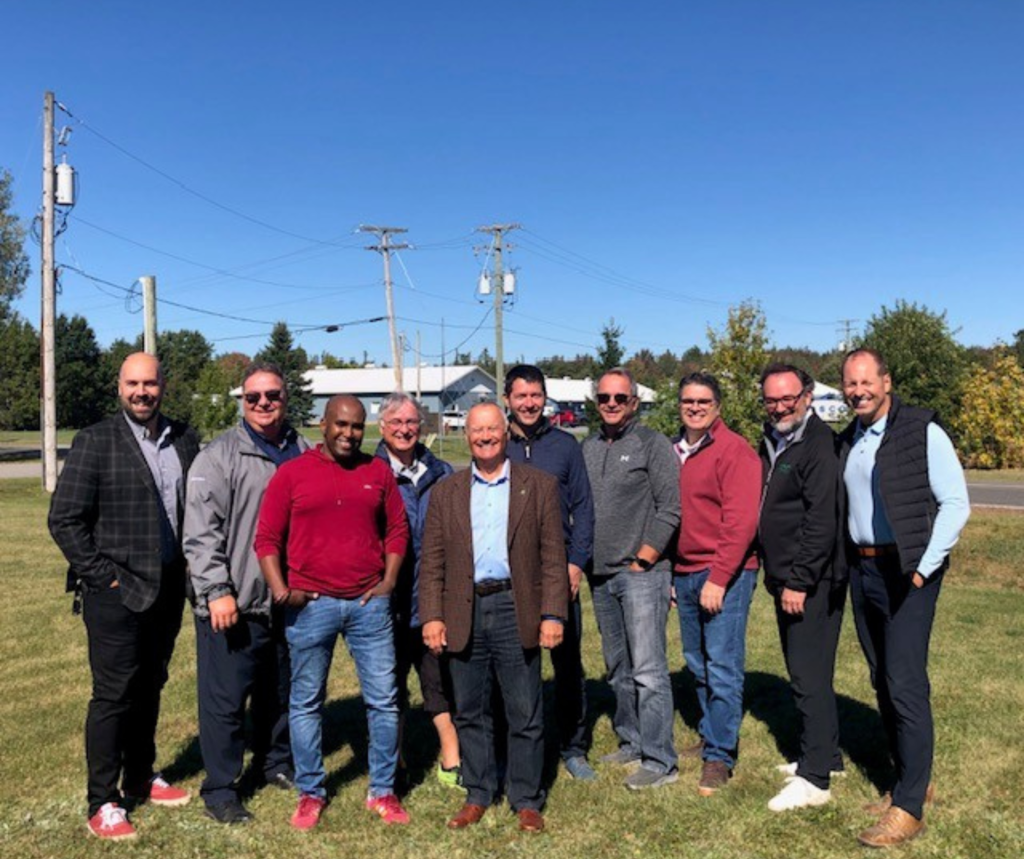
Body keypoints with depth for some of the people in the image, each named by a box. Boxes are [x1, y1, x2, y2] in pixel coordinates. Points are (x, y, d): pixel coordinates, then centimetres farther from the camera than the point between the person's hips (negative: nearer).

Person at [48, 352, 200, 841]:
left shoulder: (184, 441, 5)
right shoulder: (95, 442, -8)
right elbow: (64, 519, -9)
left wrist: (192, 562, 4)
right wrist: (103, 575, -11)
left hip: (168, 590, 5)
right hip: (116, 593, -5)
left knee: (149, 689, 17)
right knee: (113, 695, 2)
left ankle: (141, 780, 33)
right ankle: (103, 804, 16)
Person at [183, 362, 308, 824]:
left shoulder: (302, 453, 9)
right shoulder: (219, 456, -6)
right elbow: (201, 531, -11)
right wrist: (216, 590, -16)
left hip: (285, 601, 5)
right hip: (231, 605, -5)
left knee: (280, 691, 18)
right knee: (225, 699, 2)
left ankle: (275, 763, 38)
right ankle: (220, 789, 18)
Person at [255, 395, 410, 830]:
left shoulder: (378, 472, 6)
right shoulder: (291, 474, -1)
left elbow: (397, 529, 12)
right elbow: (266, 538, -1)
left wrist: (388, 581, 3)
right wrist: (280, 590, -10)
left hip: (368, 603, 2)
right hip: (310, 605, -1)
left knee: (383, 699, 6)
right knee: (306, 702, 10)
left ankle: (382, 791, 22)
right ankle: (310, 793, 26)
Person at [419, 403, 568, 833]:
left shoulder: (539, 486, 4)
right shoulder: (446, 492, 9)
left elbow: (553, 556, 0)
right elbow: (431, 561, 7)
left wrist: (552, 615, -6)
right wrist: (431, 616, -1)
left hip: (516, 610, -2)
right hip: (464, 614, 2)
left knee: (525, 713, 5)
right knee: (470, 712, 12)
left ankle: (527, 801, 19)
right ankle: (477, 796, 27)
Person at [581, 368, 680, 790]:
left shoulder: (652, 444, -4)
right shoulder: (587, 448, 13)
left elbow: (670, 508, -9)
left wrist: (643, 560, -10)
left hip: (641, 572, -6)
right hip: (600, 576, 6)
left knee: (648, 669, -7)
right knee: (617, 669, 14)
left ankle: (659, 762, -1)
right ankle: (631, 743, 27)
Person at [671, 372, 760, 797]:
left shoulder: (734, 450, -9)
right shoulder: (674, 452, 11)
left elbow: (741, 521, -15)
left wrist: (718, 579, -18)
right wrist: (670, 573, 12)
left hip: (725, 575, -6)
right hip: (685, 574, 7)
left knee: (722, 667, -3)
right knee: (698, 664, 15)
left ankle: (720, 755, 6)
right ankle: (712, 734, 31)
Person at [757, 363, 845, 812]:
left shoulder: (819, 444, -15)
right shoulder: (771, 442, 14)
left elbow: (822, 521, -21)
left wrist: (799, 581, -21)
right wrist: (776, 575, 16)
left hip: (813, 583, -10)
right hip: (786, 580, 10)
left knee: (810, 675, -6)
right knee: (804, 671, 18)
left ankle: (814, 778, 2)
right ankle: (827, 755, 31)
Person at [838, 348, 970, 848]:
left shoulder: (922, 431, -7)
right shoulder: (845, 442, 11)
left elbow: (955, 503, -9)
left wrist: (924, 568, -14)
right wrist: (844, 563, 8)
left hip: (908, 572, -6)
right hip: (861, 571, 7)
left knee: (905, 685, -8)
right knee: (882, 682, 12)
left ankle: (909, 807, 1)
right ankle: (913, 779, 27)